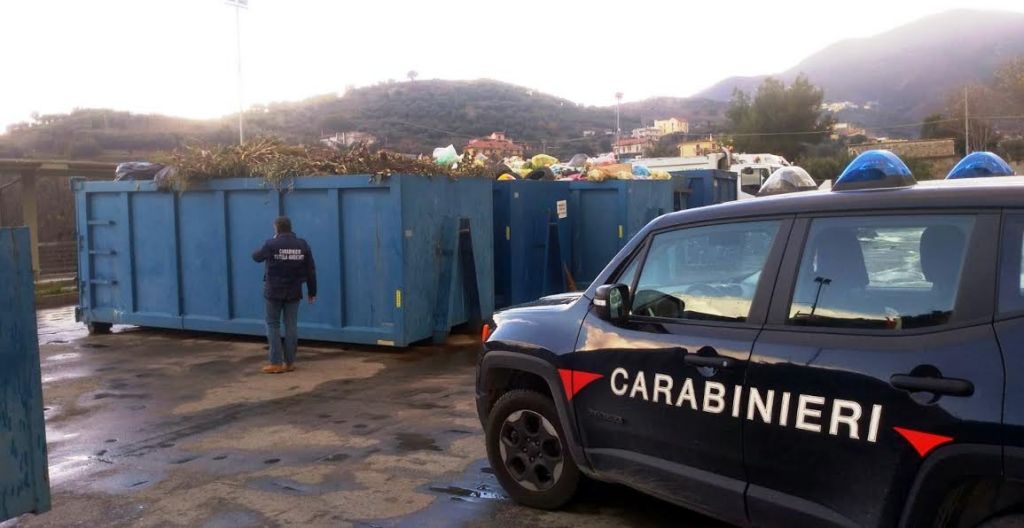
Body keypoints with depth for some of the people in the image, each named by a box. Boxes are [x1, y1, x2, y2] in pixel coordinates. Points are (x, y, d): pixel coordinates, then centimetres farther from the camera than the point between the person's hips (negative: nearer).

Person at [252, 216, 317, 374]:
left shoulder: (271, 244, -11)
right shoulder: (302, 245, 0)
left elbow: (256, 257, 7)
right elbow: (311, 271, 2)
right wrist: (312, 292, 10)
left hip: (274, 291, -3)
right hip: (294, 292, 3)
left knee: (273, 325, 6)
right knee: (291, 325, 7)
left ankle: (276, 363, 2)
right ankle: (290, 362, 10)